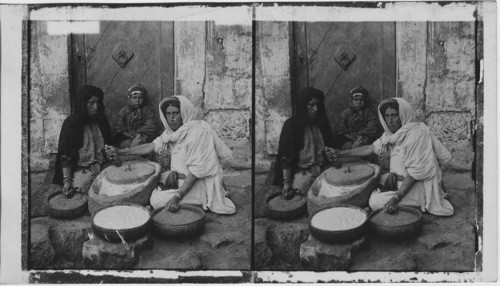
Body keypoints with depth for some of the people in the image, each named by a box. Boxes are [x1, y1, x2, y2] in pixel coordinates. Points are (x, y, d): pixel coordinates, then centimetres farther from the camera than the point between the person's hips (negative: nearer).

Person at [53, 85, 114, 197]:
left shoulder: (101, 120, 9)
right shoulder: (71, 124, -7)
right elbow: (65, 156, -9)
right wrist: (67, 181, -18)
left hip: (101, 166, 5)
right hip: (81, 170, -5)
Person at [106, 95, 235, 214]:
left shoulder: (198, 131, -24)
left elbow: (197, 170, -27)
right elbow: (152, 146, 6)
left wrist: (177, 198, -31)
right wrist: (120, 152, -2)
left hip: (200, 183, -9)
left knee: (158, 200, -16)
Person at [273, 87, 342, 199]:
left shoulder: (322, 122, 11)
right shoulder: (291, 125, -5)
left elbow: (330, 144, 21)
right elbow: (285, 157, -7)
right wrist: (286, 183, -15)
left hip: (322, 168, 5)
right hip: (301, 171, -5)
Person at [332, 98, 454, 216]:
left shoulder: (417, 133, -25)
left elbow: (415, 172, -27)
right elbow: (372, 148, 13)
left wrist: (396, 198, -31)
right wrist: (343, 153, 11)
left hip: (418, 185, -9)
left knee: (376, 202, -17)